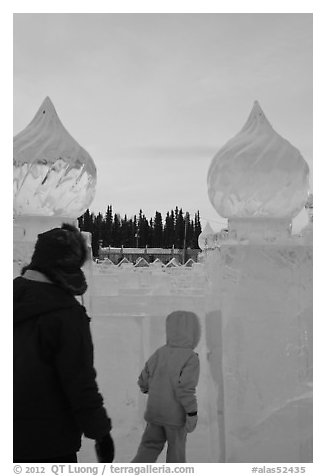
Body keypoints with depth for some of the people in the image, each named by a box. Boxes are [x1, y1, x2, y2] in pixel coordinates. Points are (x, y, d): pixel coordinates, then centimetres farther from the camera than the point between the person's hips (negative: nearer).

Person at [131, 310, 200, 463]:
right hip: (176, 415, -4)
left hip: (154, 411, 5)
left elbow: (143, 381, 9)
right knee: (176, 448, 13)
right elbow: (185, 388, -24)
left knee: (150, 445, 14)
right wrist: (192, 413, -17)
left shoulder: (159, 353, 1)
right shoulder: (190, 358, -16)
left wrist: (146, 389, 31)